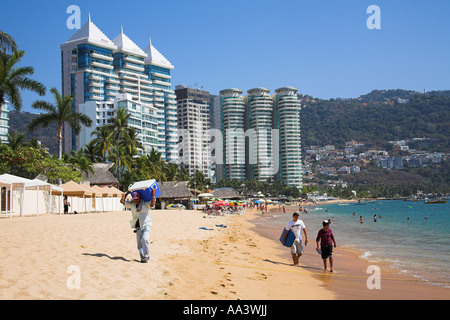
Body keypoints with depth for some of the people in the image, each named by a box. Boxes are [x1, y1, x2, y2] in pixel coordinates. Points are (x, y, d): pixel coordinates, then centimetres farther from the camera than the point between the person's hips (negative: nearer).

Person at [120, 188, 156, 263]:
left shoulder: (145, 203, -7)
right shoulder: (131, 204, 5)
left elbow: (152, 205, -26)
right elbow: (122, 201, 5)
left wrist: (153, 195, -27)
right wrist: (127, 193, 7)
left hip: (146, 225, -4)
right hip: (138, 226, 5)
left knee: (145, 239, -22)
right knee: (139, 242, 0)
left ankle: (146, 256, -11)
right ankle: (143, 257, 8)